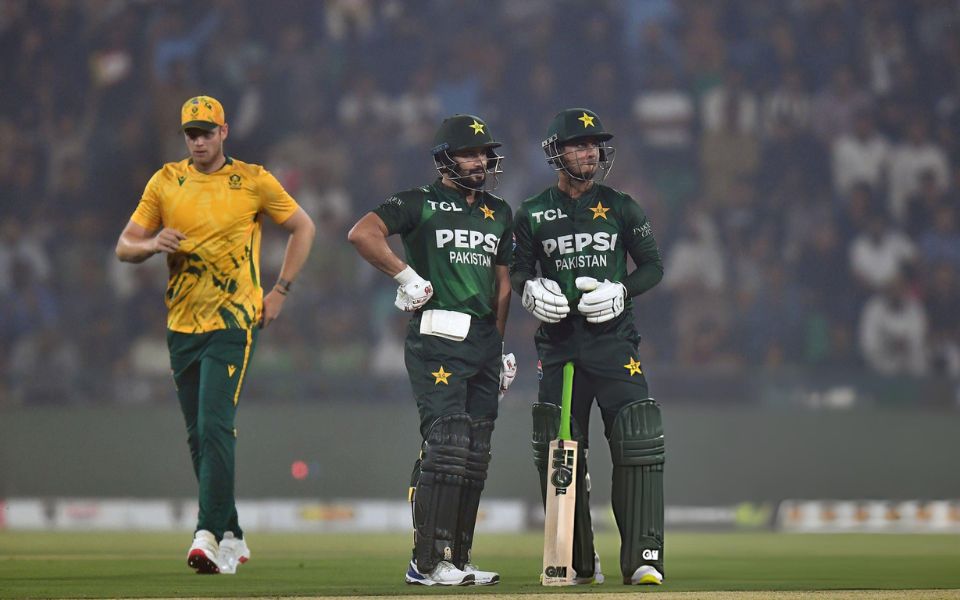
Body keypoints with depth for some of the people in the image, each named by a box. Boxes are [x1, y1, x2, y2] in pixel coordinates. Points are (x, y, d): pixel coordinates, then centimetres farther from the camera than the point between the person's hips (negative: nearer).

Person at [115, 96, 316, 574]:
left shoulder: (253, 181, -1)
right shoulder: (165, 182, 7)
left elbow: (303, 228, 10)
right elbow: (125, 247, 8)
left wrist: (281, 290, 3)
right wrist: (152, 245, -15)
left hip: (233, 323, -5)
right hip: (182, 324, 5)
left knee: (215, 427, -18)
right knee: (199, 436, 8)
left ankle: (209, 534, -23)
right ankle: (232, 537, 19)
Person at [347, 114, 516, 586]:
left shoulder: (499, 213, 19)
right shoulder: (420, 204, -2)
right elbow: (362, 233, -15)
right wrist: (406, 275, -16)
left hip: (483, 342, 7)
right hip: (437, 340, -7)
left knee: (475, 456, 7)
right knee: (446, 446, -15)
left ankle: (458, 559, 13)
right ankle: (428, 562, -14)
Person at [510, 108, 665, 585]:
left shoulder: (621, 209, 7)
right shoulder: (532, 215, 8)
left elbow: (653, 266, 10)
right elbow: (517, 271, 13)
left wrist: (620, 291, -8)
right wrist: (531, 290, -9)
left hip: (612, 336, -1)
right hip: (558, 341, 1)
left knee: (637, 441, -13)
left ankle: (643, 558, -13)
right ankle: (579, 562, 11)